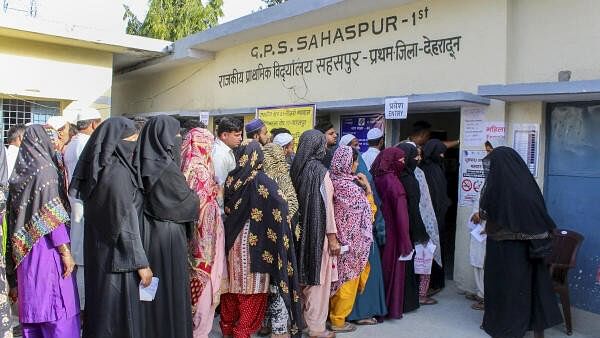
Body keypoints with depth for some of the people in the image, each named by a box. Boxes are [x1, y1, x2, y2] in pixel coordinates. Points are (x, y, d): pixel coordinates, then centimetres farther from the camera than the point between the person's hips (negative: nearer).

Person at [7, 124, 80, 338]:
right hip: (47, 248, -8)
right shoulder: (45, 168, -11)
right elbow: (51, 214, -17)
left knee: (33, 303, 14)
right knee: (58, 308, -4)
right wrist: (65, 251, -15)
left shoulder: (23, 169, 11)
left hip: (26, 248, 8)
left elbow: (17, 212, 14)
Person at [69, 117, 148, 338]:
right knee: (119, 314, 3)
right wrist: (141, 262, -15)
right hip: (118, 256, -9)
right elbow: (126, 223, -20)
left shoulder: (101, 169, 6)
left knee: (102, 307, 19)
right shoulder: (118, 172, -20)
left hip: (99, 251, 9)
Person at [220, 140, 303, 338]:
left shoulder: (231, 179, 2)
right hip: (252, 242, -5)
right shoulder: (261, 181, -13)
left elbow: (226, 208, 11)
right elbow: (280, 205, -20)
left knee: (232, 283, 15)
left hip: (230, 241, 6)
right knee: (251, 288, 5)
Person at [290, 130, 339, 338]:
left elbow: (298, 201, 9)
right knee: (319, 279, 3)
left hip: (301, 230, 8)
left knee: (306, 275, 18)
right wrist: (332, 236, -12)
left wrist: (306, 228, 16)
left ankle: (303, 319, 29)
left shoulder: (297, 168, 5)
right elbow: (325, 205, -17)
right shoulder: (320, 171, -16)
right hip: (318, 231, -7)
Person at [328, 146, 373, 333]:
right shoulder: (351, 187, -22)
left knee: (338, 276, 20)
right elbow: (366, 212, -9)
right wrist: (368, 188, -4)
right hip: (351, 240, -7)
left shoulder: (332, 181, 0)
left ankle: (332, 312, 32)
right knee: (348, 278, 7)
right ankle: (338, 320, 18)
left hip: (337, 237, 7)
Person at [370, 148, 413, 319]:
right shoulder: (393, 181, -18)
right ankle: (393, 309, 18)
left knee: (383, 268, 16)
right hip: (393, 233, -7)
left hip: (381, 232, 7)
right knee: (394, 268, 7)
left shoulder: (378, 178, 3)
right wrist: (406, 241, -14)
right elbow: (401, 213, -19)